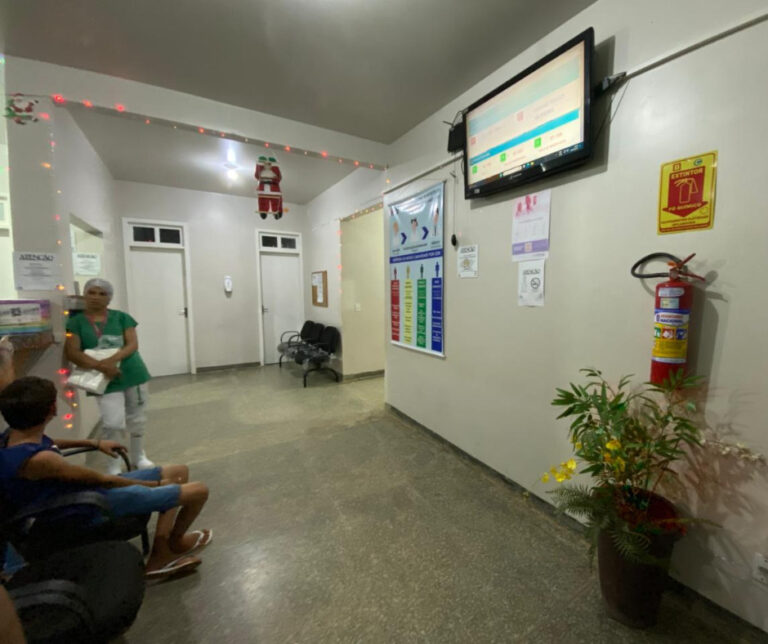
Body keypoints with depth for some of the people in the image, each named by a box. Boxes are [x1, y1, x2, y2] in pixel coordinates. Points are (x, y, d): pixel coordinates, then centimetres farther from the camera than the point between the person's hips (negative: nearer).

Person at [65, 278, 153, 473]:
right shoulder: (76, 322, 1)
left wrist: (112, 359, -23)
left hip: (133, 375, 1)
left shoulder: (121, 317, 2)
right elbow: (73, 353, -8)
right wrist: (100, 366, -22)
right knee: (113, 424, -8)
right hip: (106, 380, -1)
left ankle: (138, 457, 32)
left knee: (137, 420, 12)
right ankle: (114, 465, 13)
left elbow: (133, 344, -6)